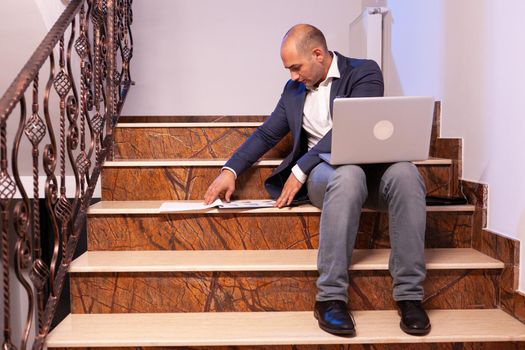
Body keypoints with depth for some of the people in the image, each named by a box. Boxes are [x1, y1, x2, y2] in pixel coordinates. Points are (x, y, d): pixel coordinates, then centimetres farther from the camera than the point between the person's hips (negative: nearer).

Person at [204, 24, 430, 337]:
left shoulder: (364, 72, -1)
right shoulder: (294, 90, 16)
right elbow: (266, 135, 20)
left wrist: (300, 170, -17)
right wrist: (231, 170, 7)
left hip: (372, 165, -1)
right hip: (323, 170, 1)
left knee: (404, 173, -36)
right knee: (348, 176, -37)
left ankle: (410, 295, -29)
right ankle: (331, 297, -35)